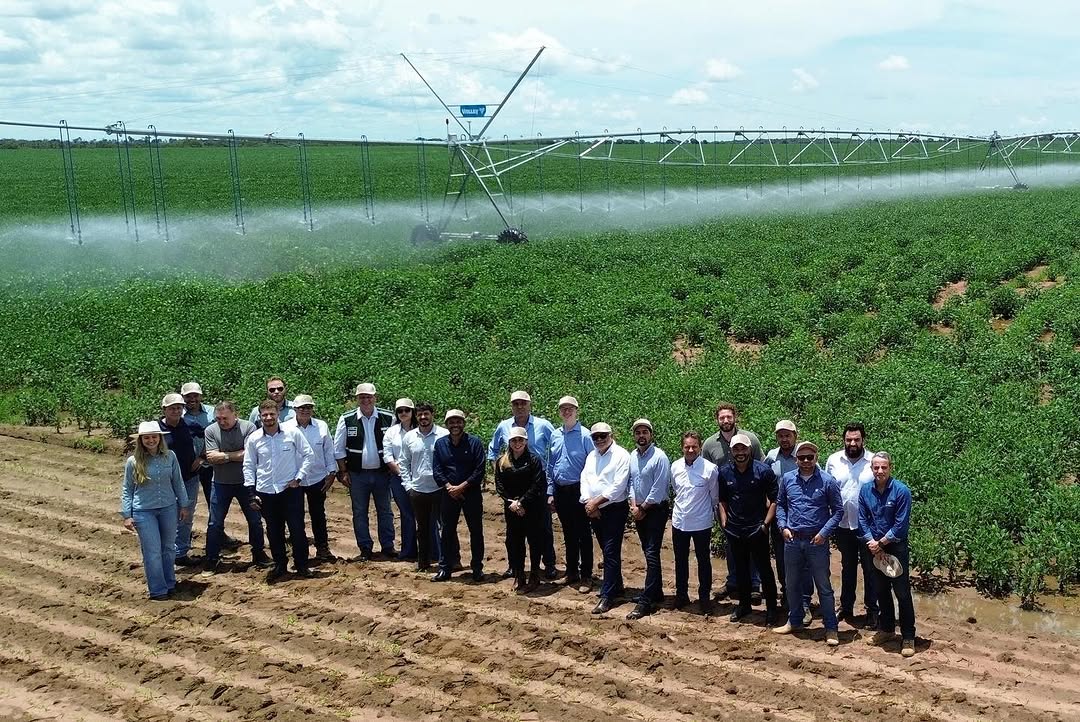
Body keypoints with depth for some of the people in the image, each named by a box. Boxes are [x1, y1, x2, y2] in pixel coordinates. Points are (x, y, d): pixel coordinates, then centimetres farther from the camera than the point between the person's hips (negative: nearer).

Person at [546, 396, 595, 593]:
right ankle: (571, 573, 26)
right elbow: (550, 466, 12)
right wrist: (550, 493, 9)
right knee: (568, 534, 15)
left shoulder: (584, 436, -9)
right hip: (560, 491, 6)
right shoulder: (555, 436, 8)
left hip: (578, 490, -6)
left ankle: (586, 577, 8)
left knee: (583, 535, 0)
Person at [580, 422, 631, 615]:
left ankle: (607, 596, -7)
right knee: (607, 551, 15)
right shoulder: (591, 456, 14)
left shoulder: (621, 455, -10)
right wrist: (588, 503, -8)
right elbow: (584, 480, 7)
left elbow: (619, 486, -17)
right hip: (594, 510, 7)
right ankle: (616, 586, 28)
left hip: (615, 509, -7)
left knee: (611, 553, -8)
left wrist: (597, 501, -15)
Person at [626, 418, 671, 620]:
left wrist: (642, 508, -11)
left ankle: (646, 602, -11)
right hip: (639, 511, 7)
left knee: (651, 554, -9)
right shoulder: (633, 456, 6)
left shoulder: (659, 457, -15)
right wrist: (634, 505, -1)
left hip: (656, 510, -7)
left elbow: (658, 489, -17)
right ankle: (656, 592, 26)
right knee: (648, 552, 15)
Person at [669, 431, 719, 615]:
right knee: (680, 560, 16)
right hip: (679, 521, 4)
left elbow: (714, 496, -3)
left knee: (704, 561, 9)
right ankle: (681, 594, 30)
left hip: (701, 522, -4)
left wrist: (712, 513, 8)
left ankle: (704, 597, 22)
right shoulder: (675, 466, -3)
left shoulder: (710, 468, -16)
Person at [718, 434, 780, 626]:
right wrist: (724, 521, 4)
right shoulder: (725, 472, 1)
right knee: (740, 569, 15)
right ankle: (744, 604, 30)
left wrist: (766, 523, -12)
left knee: (764, 569, 1)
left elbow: (774, 499, -7)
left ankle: (771, 608, 13)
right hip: (734, 530, 4)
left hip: (757, 529, -4)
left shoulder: (764, 471, -10)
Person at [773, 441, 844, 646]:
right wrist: (783, 526, -1)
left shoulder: (827, 481, -8)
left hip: (817, 542, -4)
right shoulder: (787, 479, 2)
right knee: (792, 584, 15)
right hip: (792, 540, 4)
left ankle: (831, 628, 11)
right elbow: (780, 505, 13)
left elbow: (838, 510, -3)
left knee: (824, 586, 2)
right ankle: (794, 621, 31)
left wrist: (824, 532, -12)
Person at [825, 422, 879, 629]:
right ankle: (846, 606, 28)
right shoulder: (833, 461, -1)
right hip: (843, 524, 3)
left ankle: (872, 610, 19)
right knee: (847, 567, 16)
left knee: (869, 568, 7)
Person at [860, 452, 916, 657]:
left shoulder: (901, 491, -15)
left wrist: (881, 543, -13)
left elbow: (901, 525, -16)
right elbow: (862, 520, 2)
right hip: (874, 547, 5)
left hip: (896, 547, -5)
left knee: (902, 593, -2)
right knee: (881, 590, 16)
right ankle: (886, 629, 31)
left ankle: (908, 637, 6)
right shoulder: (865, 490, -1)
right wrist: (872, 542, -10)